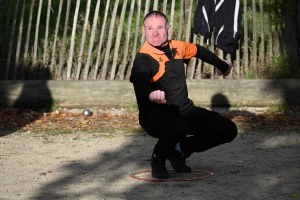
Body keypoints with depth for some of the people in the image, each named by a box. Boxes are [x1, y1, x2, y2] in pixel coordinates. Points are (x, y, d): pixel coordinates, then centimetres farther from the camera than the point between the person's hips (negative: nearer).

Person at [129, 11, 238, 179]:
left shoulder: (177, 48, 4)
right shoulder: (143, 59, -16)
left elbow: (200, 51, 25)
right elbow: (141, 83, -37)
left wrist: (223, 66, 40)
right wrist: (151, 95, -60)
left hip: (184, 111, 7)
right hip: (156, 114, -7)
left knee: (228, 130, -3)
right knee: (178, 127, -41)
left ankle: (180, 150, 14)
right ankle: (158, 159, -7)